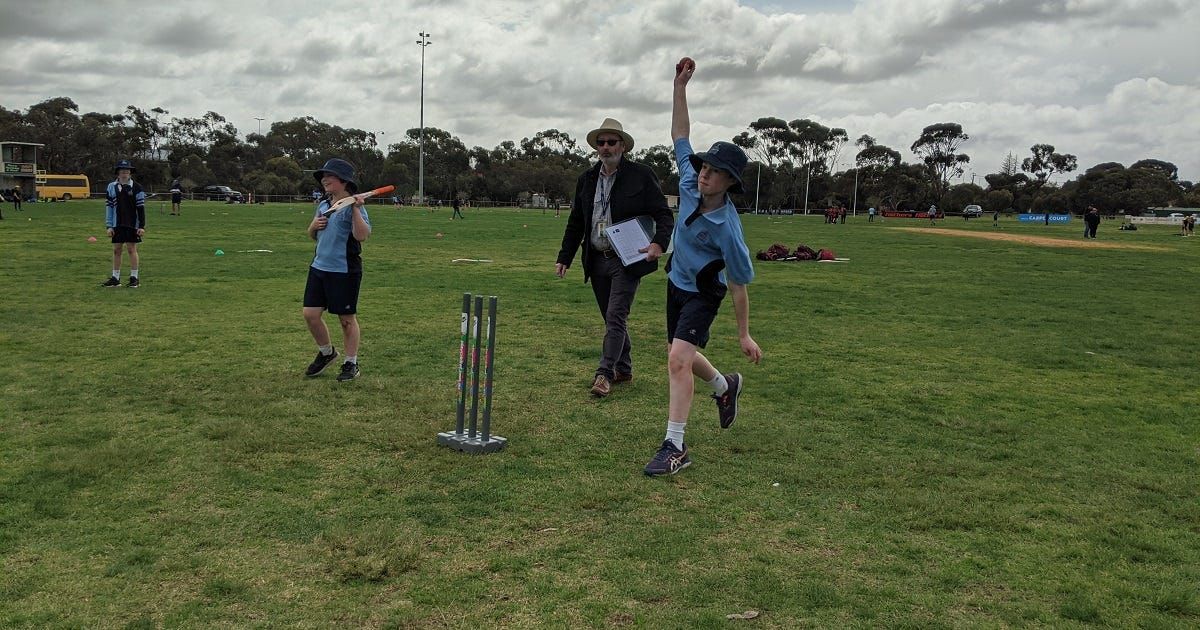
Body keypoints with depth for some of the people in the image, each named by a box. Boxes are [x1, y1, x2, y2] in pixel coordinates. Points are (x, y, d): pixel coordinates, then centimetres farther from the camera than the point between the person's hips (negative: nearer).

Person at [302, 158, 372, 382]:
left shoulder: (353, 206, -10)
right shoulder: (323, 205, 12)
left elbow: (362, 235, -24)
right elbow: (312, 236, 23)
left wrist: (356, 209, -30)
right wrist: (314, 225, 2)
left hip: (344, 271, -7)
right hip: (319, 267, 7)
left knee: (346, 318, 4)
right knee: (310, 314, 6)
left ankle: (351, 363, 18)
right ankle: (326, 352, 29)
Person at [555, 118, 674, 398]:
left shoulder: (641, 175, -4)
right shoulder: (587, 179, 10)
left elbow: (663, 214, -5)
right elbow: (575, 223, 16)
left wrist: (659, 243, -23)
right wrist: (564, 258, 11)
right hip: (597, 261, 6)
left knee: (615, 317, -11)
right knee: (611, 319, 12)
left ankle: (605, 374, -8)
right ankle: (623, 369, 25)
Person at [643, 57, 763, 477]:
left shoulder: (728, 228, -29)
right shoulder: (690, 183, -14)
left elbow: (739, 284, -20)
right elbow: (680, 134, -5)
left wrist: (744, 335, -14)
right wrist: (680, 85, -13)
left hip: (703, 292, -8)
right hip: (676, 283, 8)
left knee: (678, 358, -23)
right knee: (682, 357, 22)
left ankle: (675, 447, -17)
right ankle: (725, 386, 52)